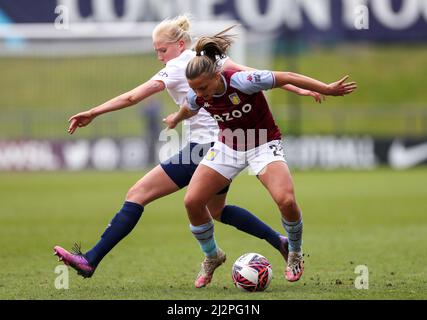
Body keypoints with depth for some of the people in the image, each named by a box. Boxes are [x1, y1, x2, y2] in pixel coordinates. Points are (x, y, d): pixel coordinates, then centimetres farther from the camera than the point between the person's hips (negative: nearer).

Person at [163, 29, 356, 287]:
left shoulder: (242, 82, -32)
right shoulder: (197, 97, -16)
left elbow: (287, 78, -23)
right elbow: (189, 110, 10)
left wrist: (328, 89, -21)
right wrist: (175, 120, 32)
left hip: (264, 144, -5)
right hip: (228, 146, 5)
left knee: (286, 200, -27)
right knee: (192, 201, -9)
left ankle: (295, 253, 3)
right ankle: (212, 257, 17)